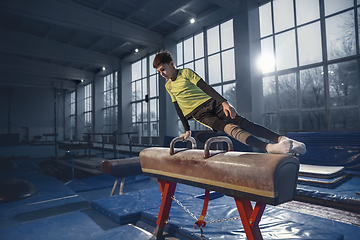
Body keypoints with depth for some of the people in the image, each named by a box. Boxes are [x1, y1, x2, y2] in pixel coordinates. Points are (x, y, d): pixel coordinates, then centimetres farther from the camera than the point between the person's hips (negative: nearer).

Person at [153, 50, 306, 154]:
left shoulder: (186, 72, 5)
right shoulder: (168, 86, 16)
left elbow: (205, 87, -4)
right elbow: (178, 108, 18)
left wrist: (224, 102, -15)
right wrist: (187, 130, 16)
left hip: (211, 103, 0)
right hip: (200, 115, 0)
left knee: (242, 123, -18)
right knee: (230, 128, -25)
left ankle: (282, 139, -24)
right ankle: (268, 147, -42)